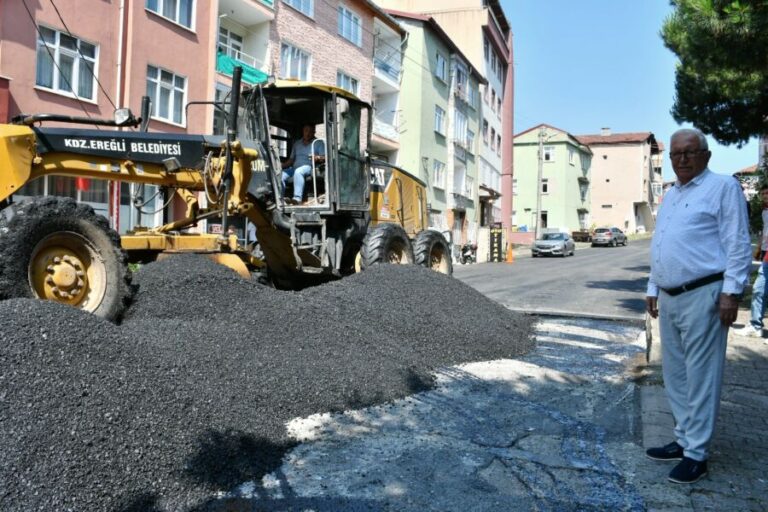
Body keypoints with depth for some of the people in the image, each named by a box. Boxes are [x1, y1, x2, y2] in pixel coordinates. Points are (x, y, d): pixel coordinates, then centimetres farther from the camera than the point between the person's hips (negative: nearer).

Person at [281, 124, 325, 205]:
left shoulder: (318, 143, 12)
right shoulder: (296, 144, 26)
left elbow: (324, 158, 0)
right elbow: (291, 159, 25)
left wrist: (318, 158, -23)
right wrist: (282, 165, 8)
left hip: (309, 167, -5)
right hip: (294, 168, 5)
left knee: (298, 172, -39)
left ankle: (297, 198, -49)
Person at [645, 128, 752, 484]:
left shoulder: (723, 187, -4)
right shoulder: (670, 196, 19)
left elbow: (738, 245, -11)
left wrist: (731, 292, -17)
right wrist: (653, 289, 20)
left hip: (702, 295, -8)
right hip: (669, 298, 8)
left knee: (700, 377, -2)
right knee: (674, 374, 15)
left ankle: (696, 454, 8)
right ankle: (684, 439, 28)